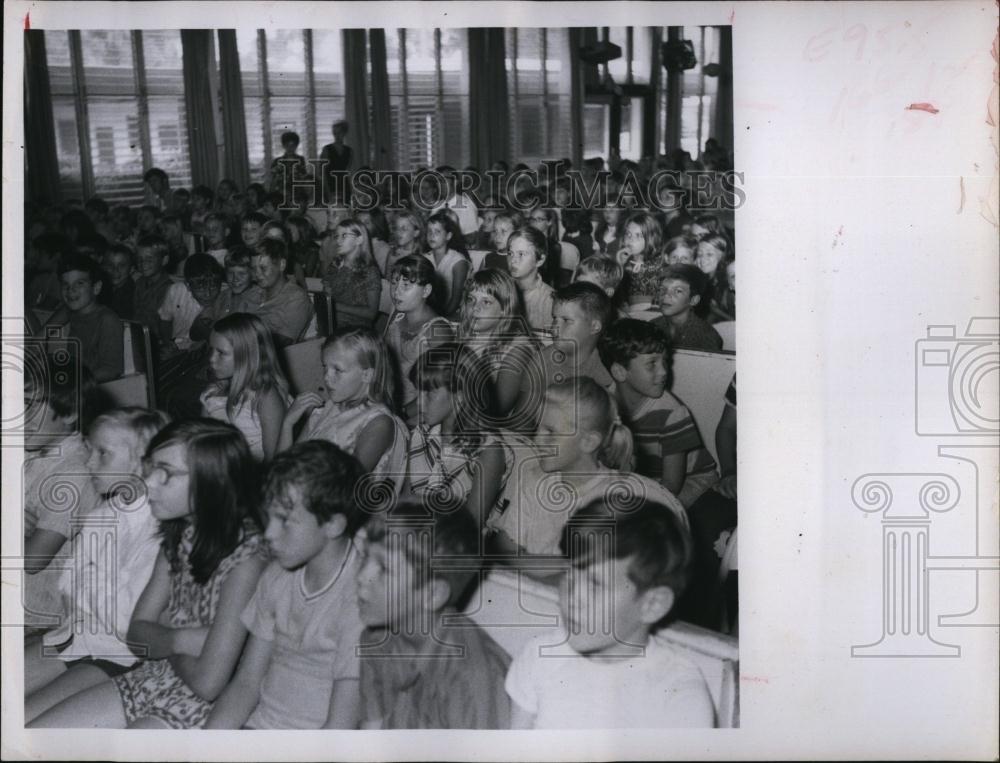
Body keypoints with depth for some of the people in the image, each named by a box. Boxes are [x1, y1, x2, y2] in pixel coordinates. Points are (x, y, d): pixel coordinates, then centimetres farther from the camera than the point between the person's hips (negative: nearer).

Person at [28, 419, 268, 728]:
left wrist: (163, 643, -5)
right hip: (152, 681, 8)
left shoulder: (246, 557, -24)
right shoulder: (177, 535, 2)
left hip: (203, 706, -8)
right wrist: (179, 640, -15)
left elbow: (208, 683, -24)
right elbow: (137, 634, 7)